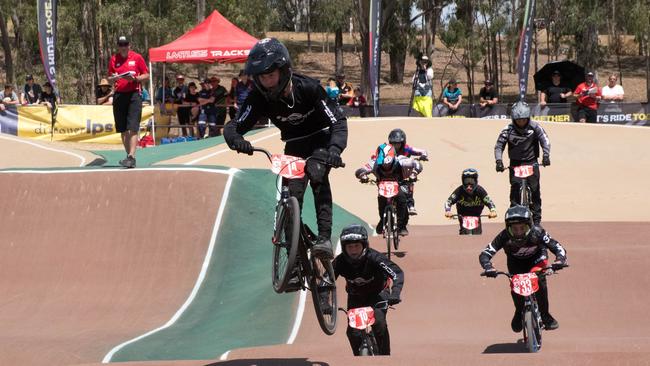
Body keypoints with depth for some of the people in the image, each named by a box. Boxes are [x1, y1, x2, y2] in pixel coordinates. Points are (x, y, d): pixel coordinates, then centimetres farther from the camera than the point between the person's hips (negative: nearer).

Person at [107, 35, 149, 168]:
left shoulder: (137, 57, 2)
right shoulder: (113, 59, 10)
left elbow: (146, 75, 5)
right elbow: (109, 78, 16)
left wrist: (135, 79, -13)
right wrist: (113, 78, -8)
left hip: (134, 94, -4)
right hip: (119, 95, 4)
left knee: (133, 128, -12)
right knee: (122, 129, 7)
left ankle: (132, 157, -19)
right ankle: (129, 155, 16)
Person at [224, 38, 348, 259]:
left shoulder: (308, 89, -29)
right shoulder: (258, 98, -20)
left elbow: (338, 121, -31)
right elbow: (234, 126, -23)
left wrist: (335, 149, -51)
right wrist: (236, 139, -48)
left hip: (321, 140, -4)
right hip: (295, 146, 4)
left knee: (317, 174, -31)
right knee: (292, 194, -11)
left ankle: (324, 238, -37)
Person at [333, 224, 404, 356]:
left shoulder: (374, 258, -32)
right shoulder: (340, 262, -24)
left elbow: (397, 273, -39)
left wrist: (395, 294, -56)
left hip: (378, 293, -3)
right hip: (356, 295, 3)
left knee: (379, 323, -26)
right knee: (353, 332, -12)